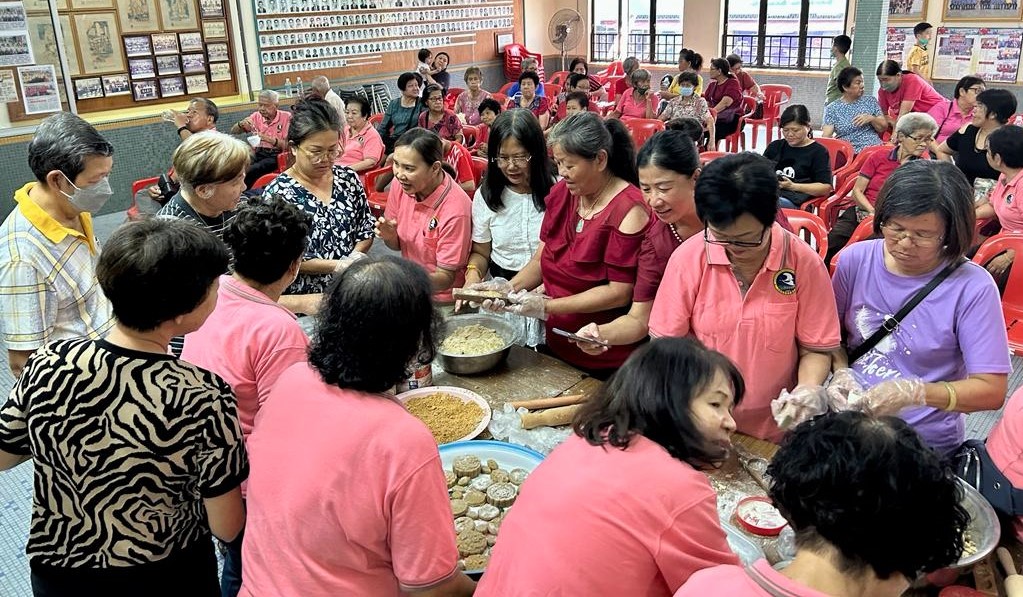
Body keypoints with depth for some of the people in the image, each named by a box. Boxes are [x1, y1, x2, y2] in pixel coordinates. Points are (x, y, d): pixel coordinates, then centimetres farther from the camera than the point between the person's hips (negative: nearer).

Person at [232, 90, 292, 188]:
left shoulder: (286, 117, -1)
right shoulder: (256, 116, 12)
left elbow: (288, 145, -8)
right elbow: (233, 131, 13)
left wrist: (269, 139, -24)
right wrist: (241, 124, -11)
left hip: (276, 155, -4)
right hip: (258, 154, 4)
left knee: (251, 170, -29)